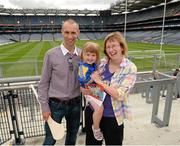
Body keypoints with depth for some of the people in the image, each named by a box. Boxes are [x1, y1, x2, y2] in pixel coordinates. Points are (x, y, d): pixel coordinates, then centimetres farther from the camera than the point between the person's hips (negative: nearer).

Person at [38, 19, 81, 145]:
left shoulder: (82, 55, -3)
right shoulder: (51, 54, -12)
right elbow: (44, 83, -6)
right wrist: (45, 107, -7)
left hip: (75, 104, 3)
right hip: (56, 104, -3)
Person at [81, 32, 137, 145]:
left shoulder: (130, 68, -14)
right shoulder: (101, 63, -3)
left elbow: (120, 95, -23)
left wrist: (99, 82, -20)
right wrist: (84, 89, -13)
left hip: (113, 117, -3)